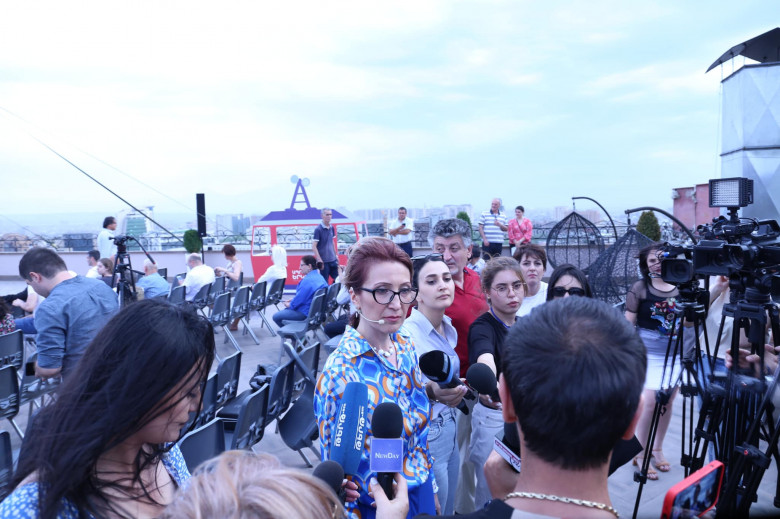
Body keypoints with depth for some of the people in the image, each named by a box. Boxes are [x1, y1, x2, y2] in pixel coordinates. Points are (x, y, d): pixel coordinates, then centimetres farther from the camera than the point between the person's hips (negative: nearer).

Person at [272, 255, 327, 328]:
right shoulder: (319, 277, 5)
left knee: (276, 316, -2)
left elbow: (299, 299, -21)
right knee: (285, 310, 29)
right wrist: (293, 300, 10)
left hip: (305, 313, -10)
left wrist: (289, 305, -1)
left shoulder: (307, 281, -25)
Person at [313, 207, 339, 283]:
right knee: (324, 282, 1)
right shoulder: (318, 229, -11)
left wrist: (336, 254, 15)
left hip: (333, 260, 6)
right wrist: (319, 260, -18)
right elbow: (314, 246, -13)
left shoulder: (332, 228, 7)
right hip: (324, 261, -6)